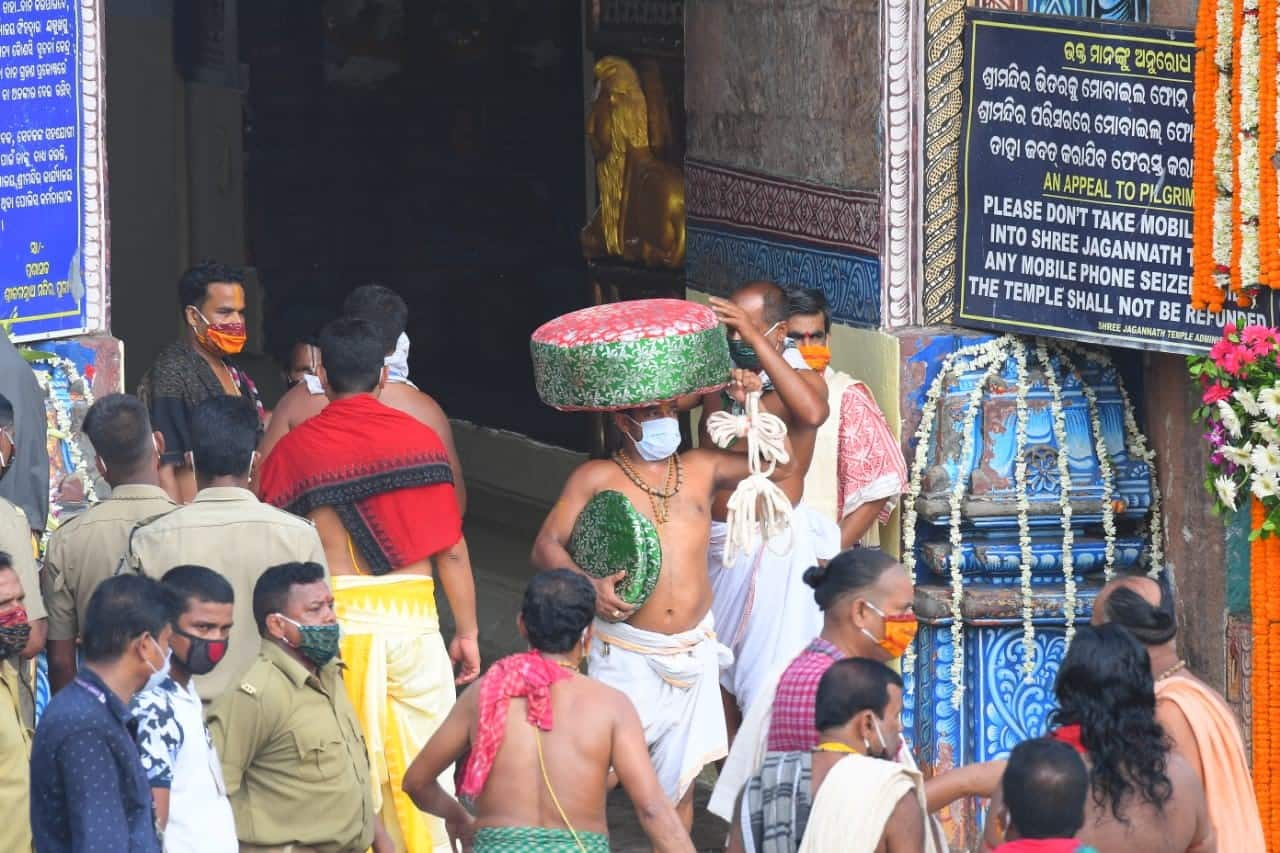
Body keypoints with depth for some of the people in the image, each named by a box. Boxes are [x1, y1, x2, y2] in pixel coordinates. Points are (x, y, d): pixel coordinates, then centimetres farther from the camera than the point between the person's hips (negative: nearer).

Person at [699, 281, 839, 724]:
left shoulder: (802, 379, -12)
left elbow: (812, 411, -35)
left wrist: (753, 339, -36)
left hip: (770, 548, -6)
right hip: (717, 541, 6)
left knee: (767, 675, -7)